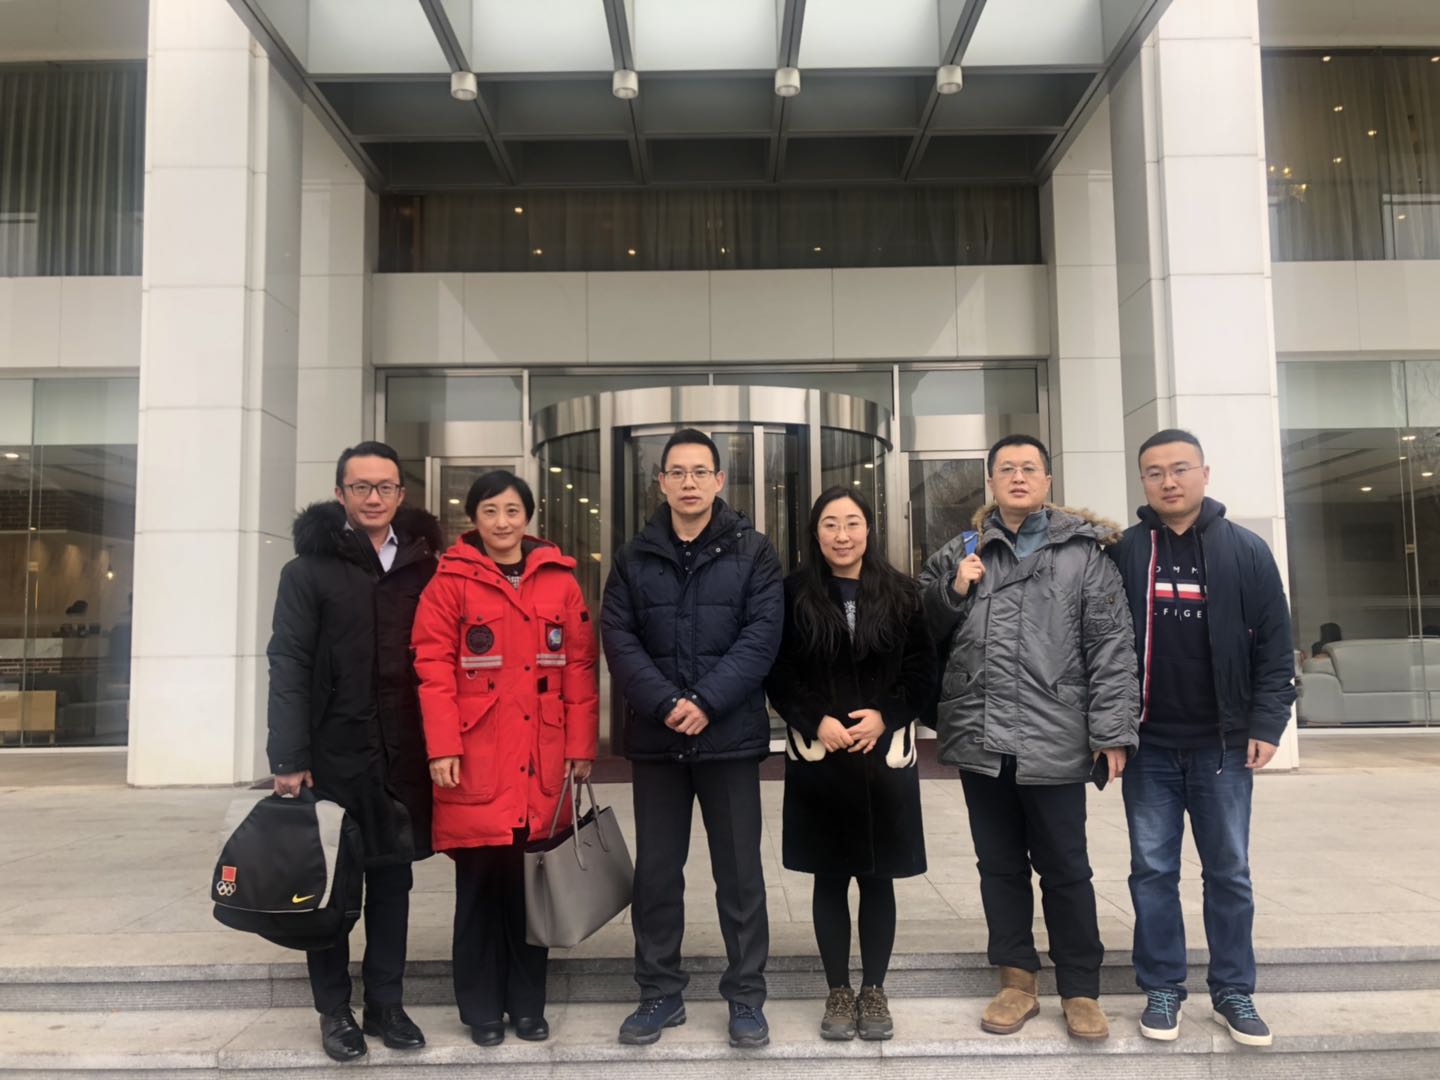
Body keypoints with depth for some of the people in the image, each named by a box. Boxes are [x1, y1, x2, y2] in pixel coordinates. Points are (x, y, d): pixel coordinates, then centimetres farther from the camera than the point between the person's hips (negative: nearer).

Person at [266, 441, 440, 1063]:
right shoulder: (309, 569, -1)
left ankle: (386, 1004, 25)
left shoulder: (422, 565, 7)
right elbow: (288, 666, -6)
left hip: (402, 755, 3)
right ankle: (334, 1010, 23)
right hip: (333, 753, -2)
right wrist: (290, 760, -12)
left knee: (392, 879, 11)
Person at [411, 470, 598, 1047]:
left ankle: (528, 1004, 25)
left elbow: (580, 666, 6)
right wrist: (442, 747, -13)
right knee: (481, 883, 6)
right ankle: (482, 1009, 22)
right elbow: (434, 667, -5)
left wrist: (581, 745, 3)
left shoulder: (560, 580, 7)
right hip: (476, 762, -2)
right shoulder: (451, 581, 0)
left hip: (541, 764, 2)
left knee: (532, 883, 10)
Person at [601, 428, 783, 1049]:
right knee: (656, 872, 11)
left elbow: (762, 635, -8)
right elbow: (617, 638, -2)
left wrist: (706, 702, -17)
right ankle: (660, 992, 26)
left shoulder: (752, 552, 1)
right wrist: (664, 704, -16)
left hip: (730, 735, -2)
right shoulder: (635, 558, 7)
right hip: (654, 737, 2)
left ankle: (745, 996, 22)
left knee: (739, 871, 7)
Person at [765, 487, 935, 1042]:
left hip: (885, 756, 1)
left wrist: (884, 716, -10)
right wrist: (817, 722, -13)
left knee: (877, 878, 9)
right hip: (818, 758, -1)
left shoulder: (900, 593, 2)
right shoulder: (795, 594, -1)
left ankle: (874, 991, 24)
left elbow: (922, 670, 3)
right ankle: (839, 991, 22)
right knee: (830, 879, 8)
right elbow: (778, 673, -1)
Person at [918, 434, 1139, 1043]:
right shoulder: (958, 553, 10)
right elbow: (925, 632, 14)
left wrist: (1112, 731, -8)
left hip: (1054, 741, -3)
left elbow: (1111, 645, -3)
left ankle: (1080, 991, 24)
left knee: (1065, 870, 7)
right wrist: (954, 591, -4)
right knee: (999, 866, 14)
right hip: (980, 740, 3)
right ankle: (1017, 981, 29)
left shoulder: (1083, 551, 1)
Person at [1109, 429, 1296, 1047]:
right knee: (1153, 871, 8)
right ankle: (1161, 988, 21)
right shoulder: (1123, 554, 0)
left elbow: (1274, 647, 1)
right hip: (1147, 744, 0)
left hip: (1223, 742, 0)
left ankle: (1233, 991, 24)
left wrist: (1266, 725, -6)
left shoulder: (1246, 551, 0)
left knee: (1229, 872, 10)